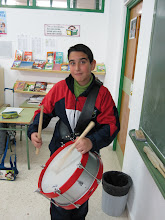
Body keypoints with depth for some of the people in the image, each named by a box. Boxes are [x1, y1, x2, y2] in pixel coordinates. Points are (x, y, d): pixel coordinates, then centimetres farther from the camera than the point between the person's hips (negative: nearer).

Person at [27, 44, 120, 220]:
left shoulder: (102, 93, -14)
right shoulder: (60, 88, -8)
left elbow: (111, 125, -17)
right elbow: (44, 111, 2)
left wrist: (93, 141, -34)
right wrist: (33, 131, -15)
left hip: (86, 155, 0)